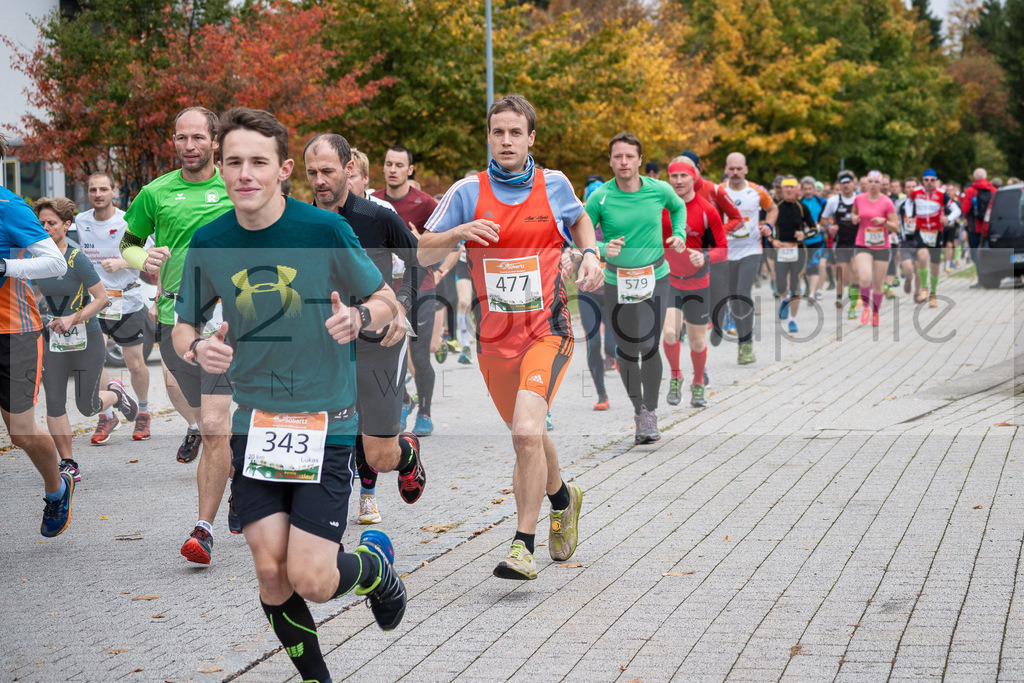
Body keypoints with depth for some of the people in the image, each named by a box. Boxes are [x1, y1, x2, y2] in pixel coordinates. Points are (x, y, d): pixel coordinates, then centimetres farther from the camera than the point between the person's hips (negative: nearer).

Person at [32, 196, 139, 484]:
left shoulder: (77, 259, -16)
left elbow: (102, 298, -15)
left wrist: (72, 319, -23)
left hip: (86, 341, -4)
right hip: (53, 341, 4)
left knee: (87, 407, 3)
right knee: (54, 403, -5)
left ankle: (116, 394, 37)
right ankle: (68, 464, 6)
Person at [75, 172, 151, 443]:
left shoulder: (128, 222, -6)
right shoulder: (80, 222, 3)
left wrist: (120, 263, -20)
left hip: (127, 301, -1)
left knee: (135, 365, 7)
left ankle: (143, 411, 33)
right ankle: (106, 416, 1)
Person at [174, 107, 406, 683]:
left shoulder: (324, 229, -10)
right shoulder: (209, 244, -1)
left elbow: (388, 301, 0)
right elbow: (184, 326, 12)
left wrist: (358, 317, -22)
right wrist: (197, 347, -11)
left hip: (326, 422, -3)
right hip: (254, 422, 3)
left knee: (310, 581, -10)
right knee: (270, 571, -2)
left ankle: (377, 565, 25)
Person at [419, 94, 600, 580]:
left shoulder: (555, 185, 1)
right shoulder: (467, 192, -2)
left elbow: (579, 219, 23)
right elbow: (423, 253, 0)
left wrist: (589, 254, 4)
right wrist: (459, 233, -18)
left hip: (547, 330, -2)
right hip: (494, 336, 3)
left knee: (526, 430, -22)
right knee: (527, 436, 17)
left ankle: (523, 546, -15)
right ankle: (562, 499, 48)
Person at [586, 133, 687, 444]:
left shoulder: (659, 190, -4)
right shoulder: (600, 198, -9)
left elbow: (678, 206, 20)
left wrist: (679, 234, 4)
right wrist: (603, 249, -23)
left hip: (655, 279, 0)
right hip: (617, 282, 0)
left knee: (649, 347, -11)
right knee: (626, 351, 5)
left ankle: (651, 412, 4)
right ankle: (638, 408, 26)